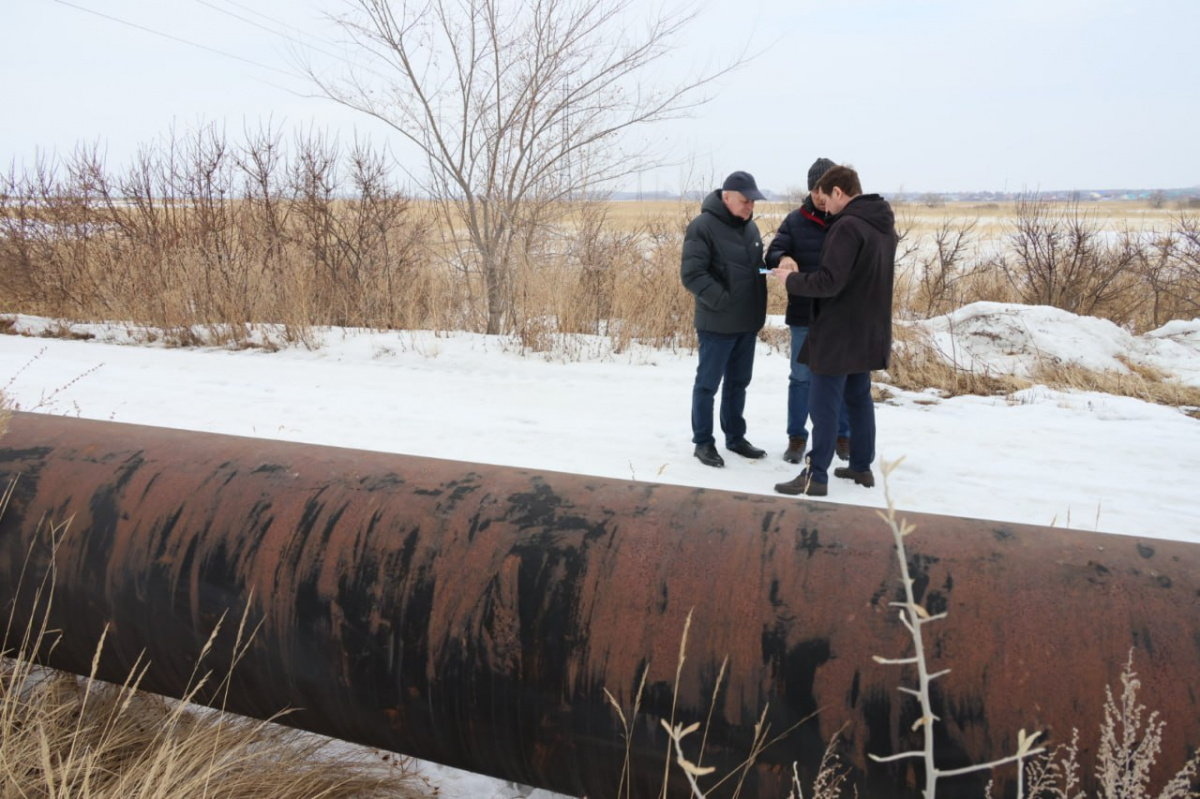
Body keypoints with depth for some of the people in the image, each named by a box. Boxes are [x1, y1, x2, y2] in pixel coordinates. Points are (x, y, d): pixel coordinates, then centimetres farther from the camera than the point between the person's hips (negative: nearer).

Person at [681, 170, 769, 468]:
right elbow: (691, 275, -20)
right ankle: (703, 442, 15)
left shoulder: (749, 226, 11)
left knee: (738, 383, 16)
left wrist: (757, 312, 11)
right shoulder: (703, 226, -14)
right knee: (707, 384, 4)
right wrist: (724, 301, -22)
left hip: (747, 323, 7)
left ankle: (735, 437, 28)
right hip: (718, 324, -7)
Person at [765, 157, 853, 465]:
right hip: (805, 314, 0)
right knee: (801, 377, 8)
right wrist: (783, 258, -31)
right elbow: (773, 252, -6)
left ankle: (842, 434, 28)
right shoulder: (795, 221, 0)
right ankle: (797, 436, 22)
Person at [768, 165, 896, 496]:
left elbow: (828, 282, -24)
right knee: (859, 398, 17)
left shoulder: (847, 226, -20)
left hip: (839, 333, -9)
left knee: (824, 405, -3)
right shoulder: (884, 225, 11)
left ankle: (816, 476, 2)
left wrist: (791, 279, -10)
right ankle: (862, 466, 25)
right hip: (868, 331, 9)